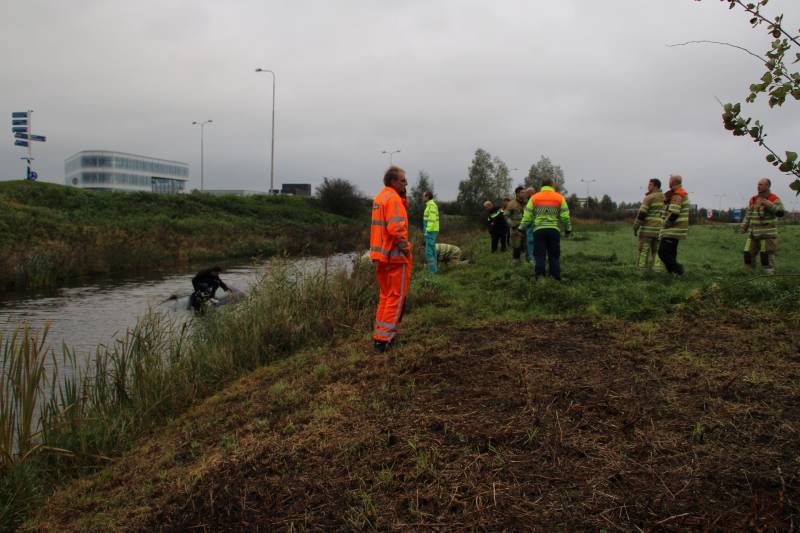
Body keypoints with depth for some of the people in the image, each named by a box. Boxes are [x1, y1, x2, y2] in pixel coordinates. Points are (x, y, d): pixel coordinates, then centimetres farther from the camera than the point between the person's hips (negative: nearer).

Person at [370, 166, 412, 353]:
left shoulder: (379, 198, 15)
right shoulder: (393, 199, -16)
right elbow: (396, 228, -26)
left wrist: (403, 197, 7)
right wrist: (405, 246, -15)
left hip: (381, 255, 9)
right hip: (395, 255, -9)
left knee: (385, 295, 18)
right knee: (396, 297, -1)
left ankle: (380, 334, 22)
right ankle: (384, 338, 0)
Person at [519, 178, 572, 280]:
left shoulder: (534, 198, 5)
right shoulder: (559, 197, 5)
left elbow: (527, 216, 2)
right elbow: (565, 216, 2)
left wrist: (521, 228, 10)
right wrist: (568, 229, 13)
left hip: (539, 230, 0)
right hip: (554, 230, 0)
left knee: (539, 256, 3)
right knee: (554, 256, 8)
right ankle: (556, 278, 9)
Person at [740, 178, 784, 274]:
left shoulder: (774, 199, -8)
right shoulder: (753, 199, 11)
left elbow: (780, 213, -21)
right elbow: (748, 215, 16)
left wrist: (768, 204, -27)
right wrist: (743, 228, 5)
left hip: (767, 233, -6)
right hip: (754, 233, 6)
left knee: (767, 257, -7)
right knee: (748, 254, 4)